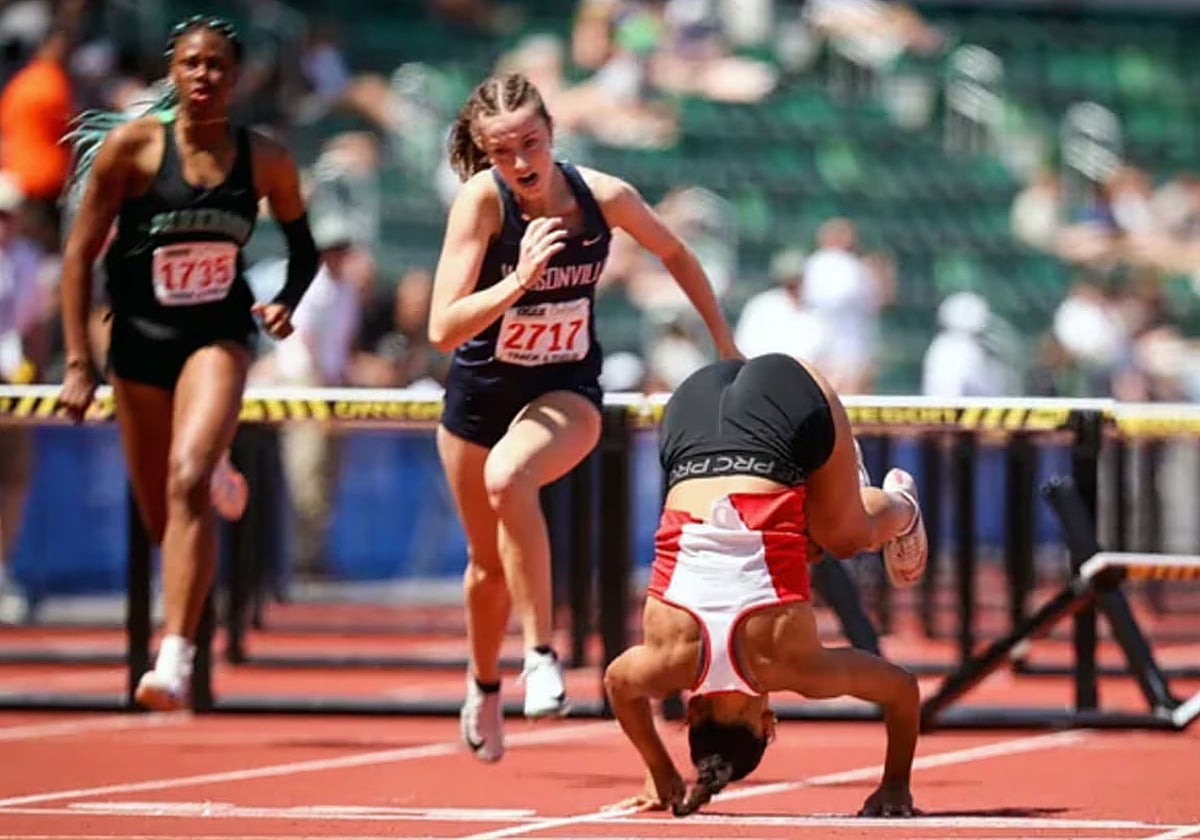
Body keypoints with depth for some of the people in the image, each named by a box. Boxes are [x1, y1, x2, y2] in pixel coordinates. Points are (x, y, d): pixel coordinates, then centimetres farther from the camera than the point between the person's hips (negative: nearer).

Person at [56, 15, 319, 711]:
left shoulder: (267, 161, -2)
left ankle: (176, 657, -29)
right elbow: (81, 253, -4)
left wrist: (287, 303, -7)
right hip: (139, 343, 1)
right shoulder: (131, 146, -8)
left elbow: (304, 247, 14)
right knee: (162, 519, 10)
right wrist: (78, 362, -8)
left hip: (218, 338, -1)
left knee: (188, 483, -25)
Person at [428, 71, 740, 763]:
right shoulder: (482, 200, -22)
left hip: (566, 393, -1)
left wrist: (725, 342, 11)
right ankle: (484, 686, 44)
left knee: (508, 477, -35)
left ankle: (541, 655, -27)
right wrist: (519, 279, -40)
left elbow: (675, 254, 6)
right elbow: (443, 330, -28)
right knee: (490, 564, 14)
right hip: (481, 394, 1)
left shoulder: (604, 196, -17)